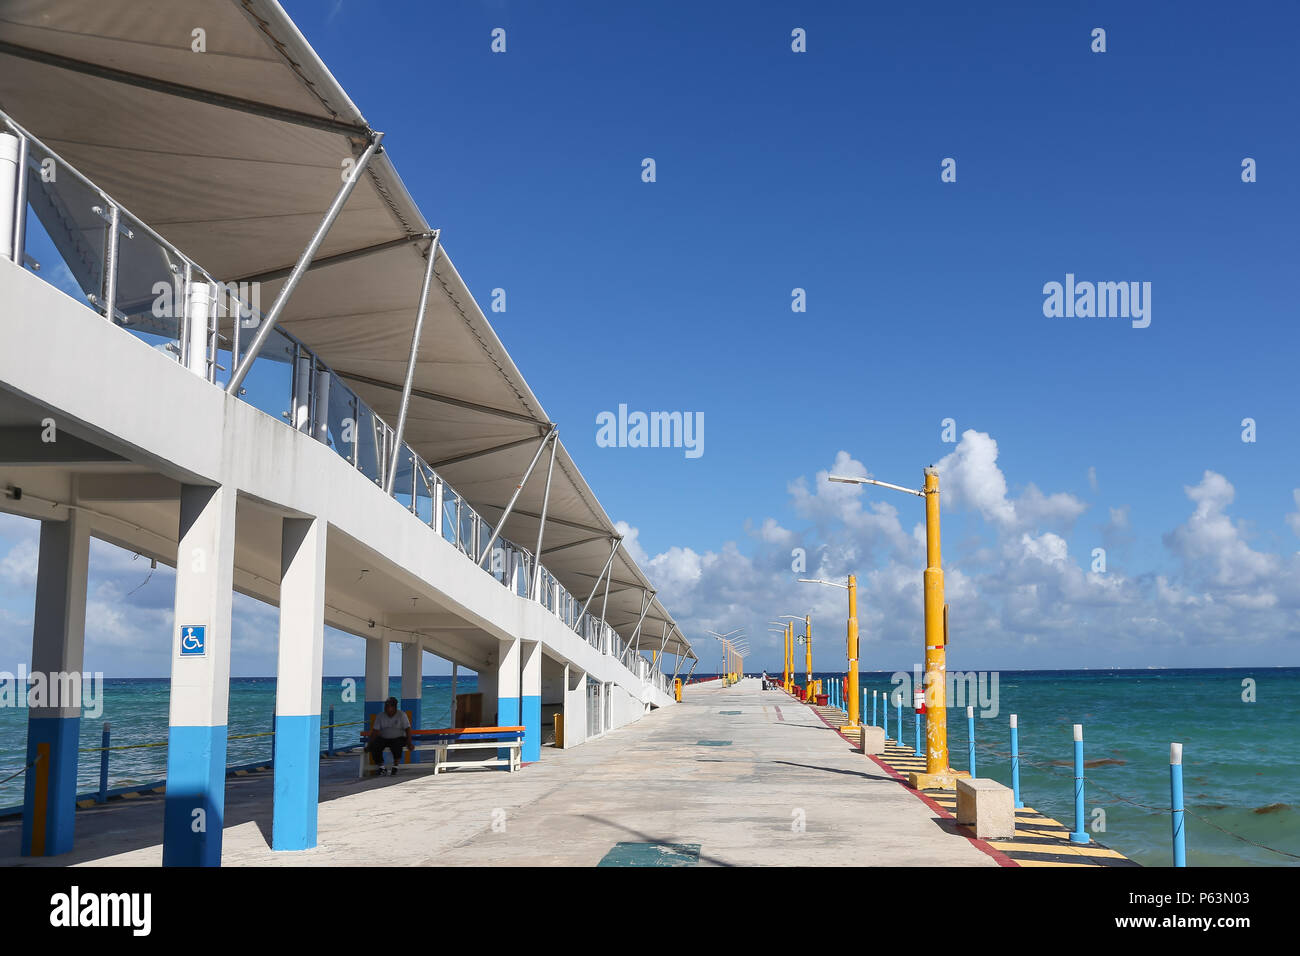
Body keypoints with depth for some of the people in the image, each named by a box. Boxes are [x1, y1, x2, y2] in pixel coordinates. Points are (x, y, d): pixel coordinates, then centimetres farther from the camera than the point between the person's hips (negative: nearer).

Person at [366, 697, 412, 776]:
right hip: (383, 739, 3)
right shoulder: (380, 716, 6)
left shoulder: (401, 715, -1)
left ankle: (395, 765, -15)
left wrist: (409, 743, -17)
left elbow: (407, 729, -6)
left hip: (399, 738, -3)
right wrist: (369, 744, -9)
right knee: (374, 746, -27)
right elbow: (375, 731, 2)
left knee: (397, 745, -37)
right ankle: (381, 766, -9)